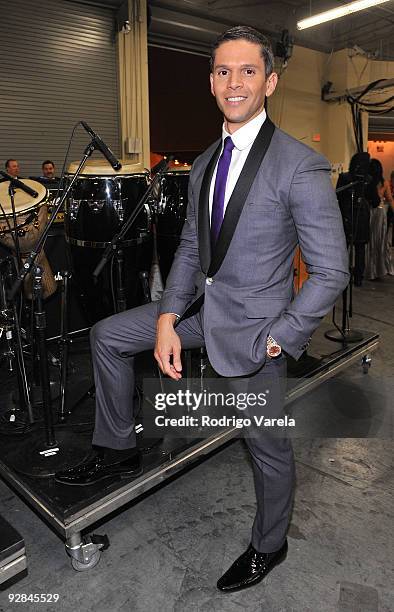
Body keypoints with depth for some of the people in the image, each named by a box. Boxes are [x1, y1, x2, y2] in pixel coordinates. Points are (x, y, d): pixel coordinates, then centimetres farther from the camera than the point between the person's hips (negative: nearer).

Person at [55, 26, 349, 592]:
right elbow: (190, 249, 8)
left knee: (269, 447, 11)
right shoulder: (203, 165, 6)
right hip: (201, 306, 7)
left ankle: (269, 546, 41)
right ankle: (118, 450, 26)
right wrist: (166, 321, -4)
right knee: (108, 335, 10)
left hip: (255, 325, -6)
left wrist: (275, 340, -16)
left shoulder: (302, 167, -17)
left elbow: (331, 271, -16)